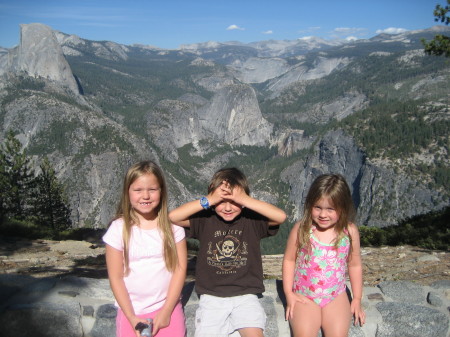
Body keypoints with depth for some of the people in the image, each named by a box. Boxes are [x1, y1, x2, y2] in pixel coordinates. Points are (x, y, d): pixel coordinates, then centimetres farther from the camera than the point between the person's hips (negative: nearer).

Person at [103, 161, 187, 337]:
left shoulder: (172, 226, -5)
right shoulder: (119, 228, -7)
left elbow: (180, 268, -4)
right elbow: (115, 277, -4)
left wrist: (166, 311, -7)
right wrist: (132, 318, -7)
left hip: (168, 310, 0)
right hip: (131, 312, 0)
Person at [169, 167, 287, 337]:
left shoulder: (252, 220, -2)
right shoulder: (205, 220, -1)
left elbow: (280, 216, -17)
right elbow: (173, 216, -13)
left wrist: (246, 200, -22)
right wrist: (208, 201, -18)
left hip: (245, 295, -1)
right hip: (212, 296, 1)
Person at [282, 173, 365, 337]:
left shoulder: (349, 232, -4)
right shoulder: (301, 229, -9)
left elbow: (355, 265, 7)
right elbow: (289, 260, 0)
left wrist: (357, 299, 9)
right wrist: (289, 293, -3)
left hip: (336, 296, 2)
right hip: (304, 296, -1)